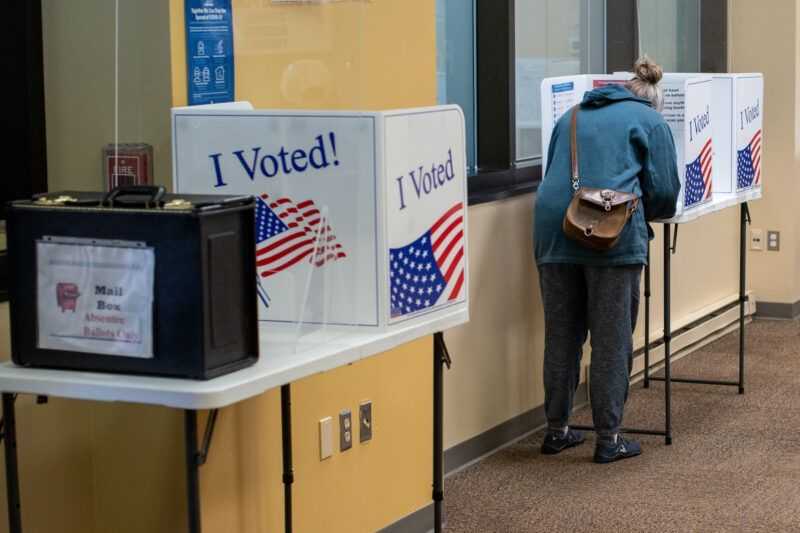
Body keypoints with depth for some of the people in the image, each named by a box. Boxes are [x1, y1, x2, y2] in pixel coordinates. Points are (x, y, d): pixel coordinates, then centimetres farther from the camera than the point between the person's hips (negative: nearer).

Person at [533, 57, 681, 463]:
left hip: (554, 228, 5)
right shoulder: (650, 121, 10)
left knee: (561, 334, 12)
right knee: (612, 338, 1)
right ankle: (608, 437, 4)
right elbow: (665, 192, 4)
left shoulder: (572, 117, 25)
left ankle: (556, 429, 19)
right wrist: (641, 214, 22)